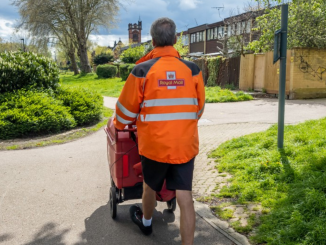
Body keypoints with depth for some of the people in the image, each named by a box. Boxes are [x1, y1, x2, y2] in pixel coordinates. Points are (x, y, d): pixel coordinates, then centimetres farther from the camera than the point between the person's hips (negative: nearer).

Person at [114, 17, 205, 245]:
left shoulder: (142, 70, -10)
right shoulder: (192, 70, -2)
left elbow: (126, 108, 0)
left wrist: (118, 125, 22)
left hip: (154, 144, -1)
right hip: (185, 144, 1)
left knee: (150, 186, 23)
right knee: (185, 197, 5)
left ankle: (146, 222, 49)